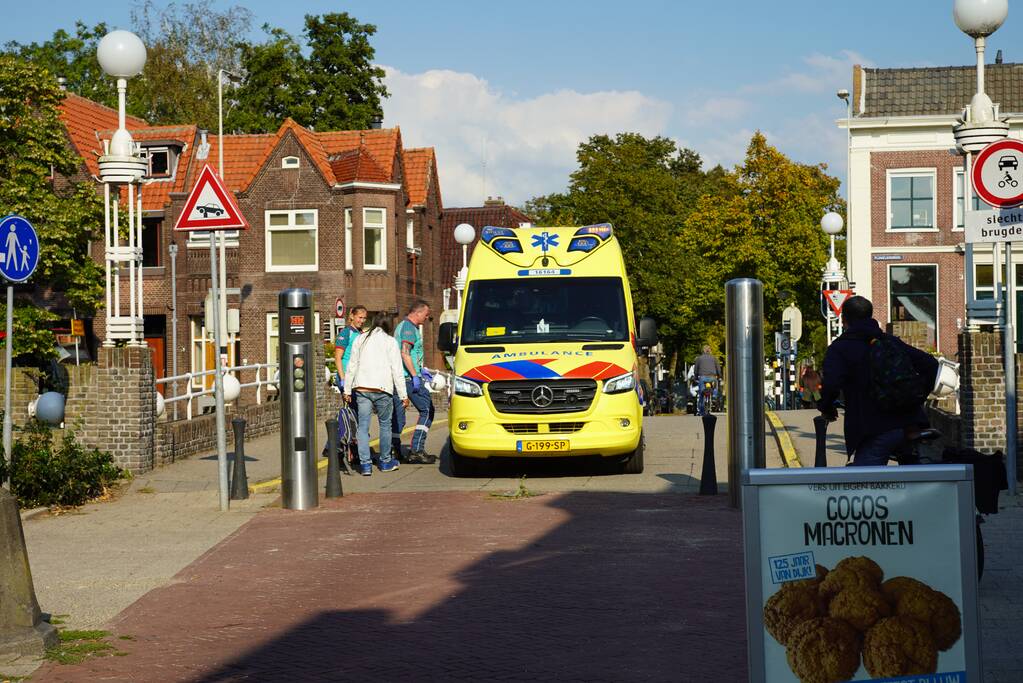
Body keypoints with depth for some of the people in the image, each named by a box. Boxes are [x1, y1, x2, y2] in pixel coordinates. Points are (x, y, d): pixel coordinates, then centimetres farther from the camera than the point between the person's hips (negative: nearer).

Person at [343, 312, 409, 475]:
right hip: (382, 389, -2)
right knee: (385, 425, 12)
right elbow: (397, 370, -1)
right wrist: (403, 395, 1)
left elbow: (352, 366, 12)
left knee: (363, 426, 1)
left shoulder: (361, 339, 12)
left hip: (361, 388, 2)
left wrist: (347, 390, 17)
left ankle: (365, 464, -6)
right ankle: (385, 462, 20)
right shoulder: (390, 341, 2)